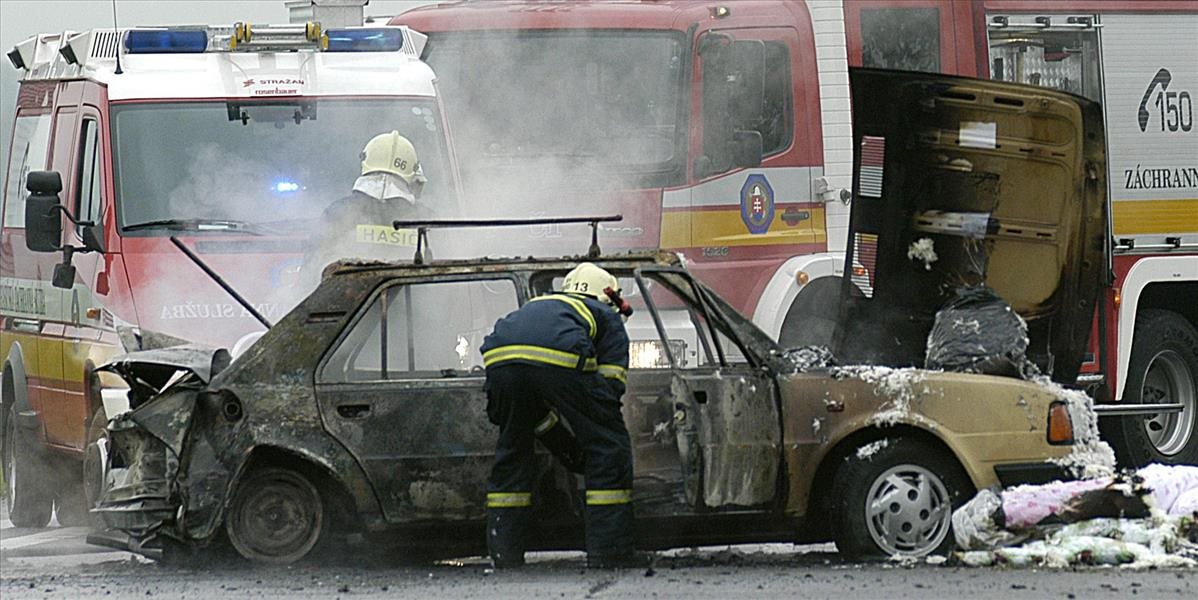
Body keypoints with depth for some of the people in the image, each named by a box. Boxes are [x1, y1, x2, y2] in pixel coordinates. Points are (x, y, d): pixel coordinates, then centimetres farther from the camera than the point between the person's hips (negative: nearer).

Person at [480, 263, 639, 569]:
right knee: (608, 447, 11)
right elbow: (611, 385, 18)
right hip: (562, 359, -5)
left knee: (511, 451, 25)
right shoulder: (608, 316, 32)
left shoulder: (537, 305, 45)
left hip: (499, 358, 5)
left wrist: (562, 443, 42)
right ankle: (608, 553, 9)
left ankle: (504, 555, 24)